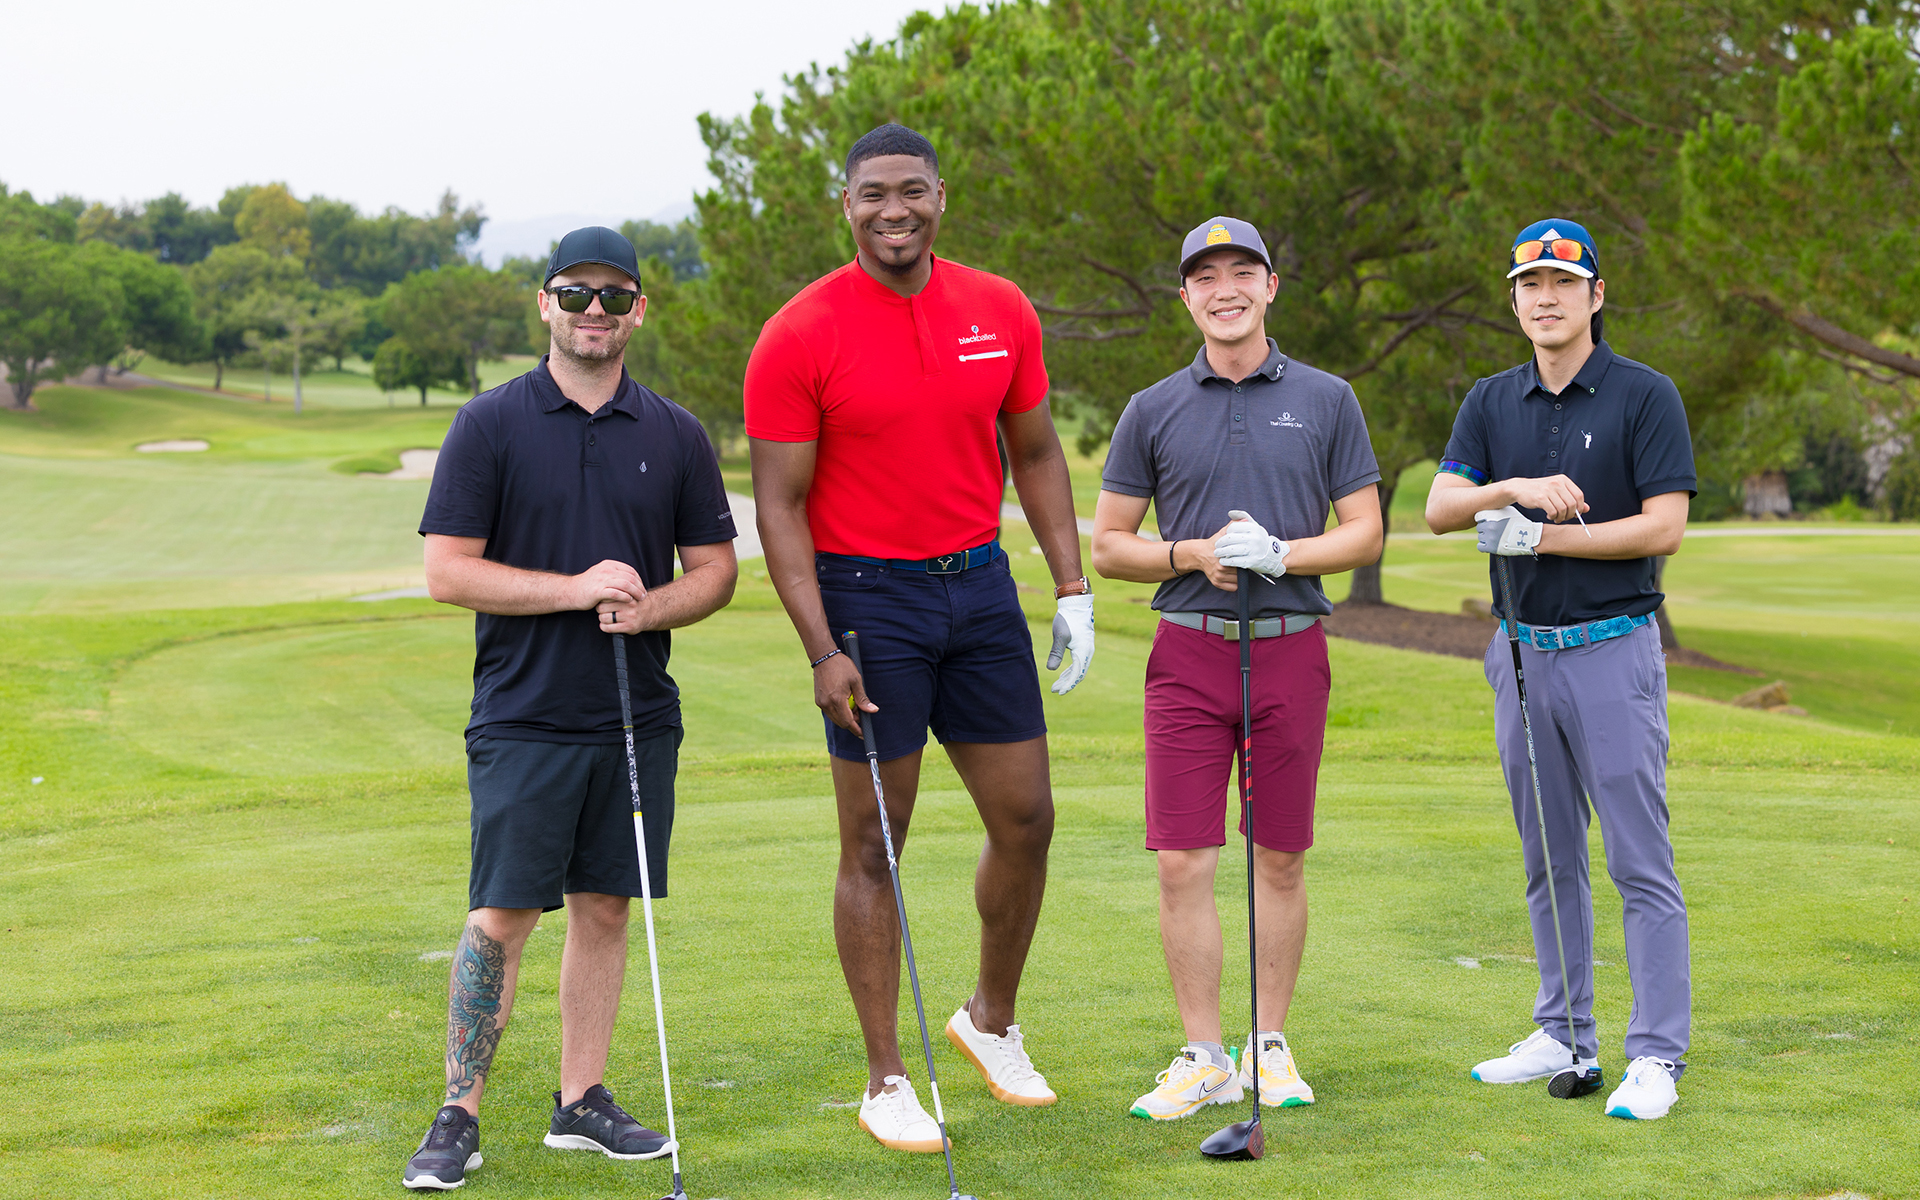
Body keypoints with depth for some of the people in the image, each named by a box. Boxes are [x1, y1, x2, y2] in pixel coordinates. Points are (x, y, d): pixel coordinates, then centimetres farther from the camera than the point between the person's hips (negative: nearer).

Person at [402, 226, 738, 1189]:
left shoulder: (675, 435, 7)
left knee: (605, 908, 8)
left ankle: (582, 1101, 18)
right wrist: (576, 588, -16)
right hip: (522, 719, -3)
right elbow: (447, 570, -6)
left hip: (638, 714, 3)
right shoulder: (490, 424, -2)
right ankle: (458, 1117, 3)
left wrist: (648, 607, -11)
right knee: (500, 918, -5)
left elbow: (714, 568, 10)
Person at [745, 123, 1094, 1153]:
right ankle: (886, 1082, 10)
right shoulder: (800, 336, -10)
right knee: (875, 844, 1)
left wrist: (1073, 588, 7)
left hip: (979, 586, 5)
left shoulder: (1000, 313, 3)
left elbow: (1034, 453, 14)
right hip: (867, 601, -4)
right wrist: (821, 651, -16)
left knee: (1026, 819, 7)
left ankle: (993, 1021, 30)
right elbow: (780, 504, -9)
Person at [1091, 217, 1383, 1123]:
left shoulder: (1326, 401, 5)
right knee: (1183, 863, -5)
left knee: (1280, 861, 6)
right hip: (1188, 649, 0)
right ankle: (1203, 1057, 4)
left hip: (1290, 648, 0)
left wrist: (1280, 553, -13)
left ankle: (1270, 1046, 17)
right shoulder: (1153, 411, 5)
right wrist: (1193, 555, -10)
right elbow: (1107, 544, 7)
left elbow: (1365, 531, 4)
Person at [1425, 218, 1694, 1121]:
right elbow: (1439, 509, -3)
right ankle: (1564, 1037, 20)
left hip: (1613, 648, -5)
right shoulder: (1491, 403, 9)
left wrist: (1541, 537, -14)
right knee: (1549, 860, 11)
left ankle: (1656, 1054, -4)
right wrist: (1514, 487, -22)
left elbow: (1664, 527, -12)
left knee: (1640, 860, -7)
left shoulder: (1646, 396, -4)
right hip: (1522, 649, 5)